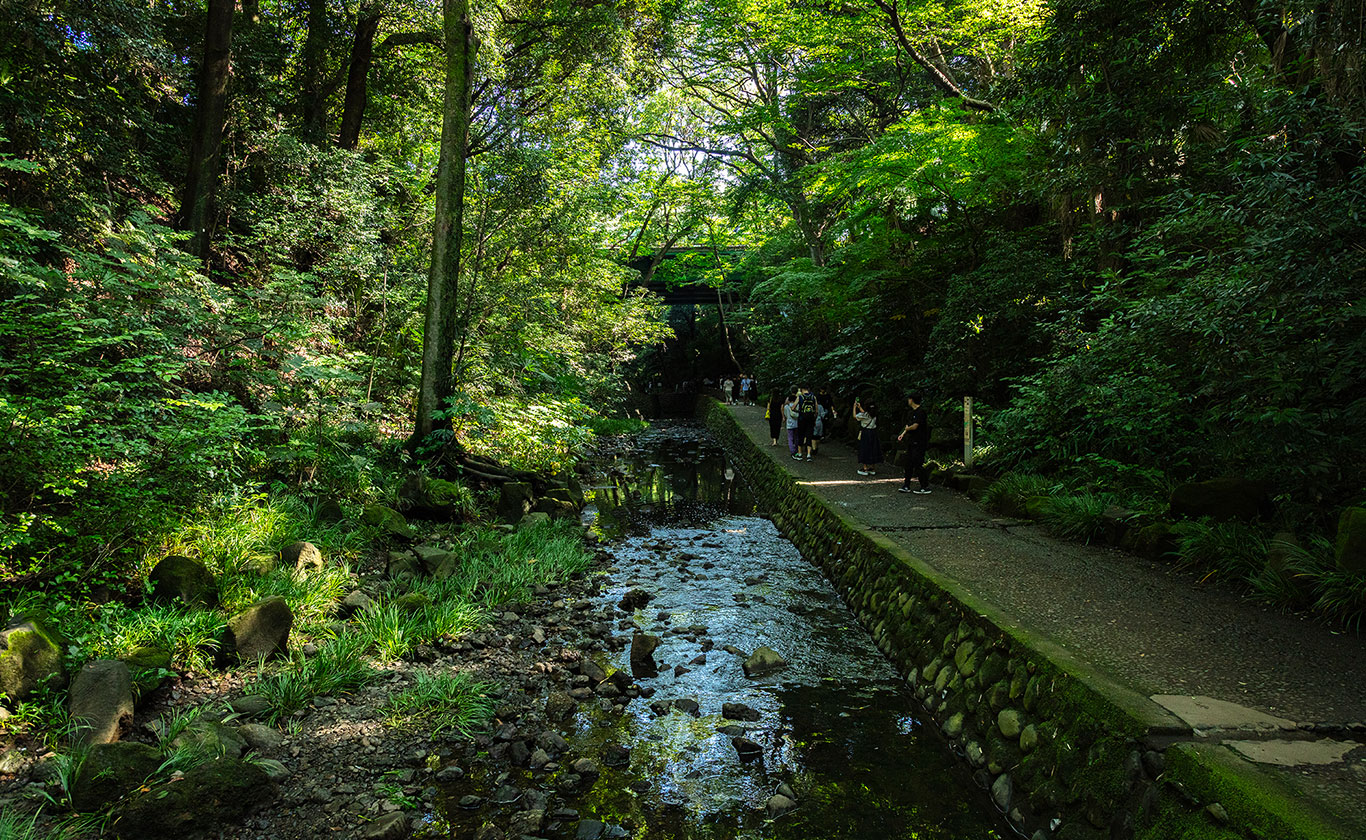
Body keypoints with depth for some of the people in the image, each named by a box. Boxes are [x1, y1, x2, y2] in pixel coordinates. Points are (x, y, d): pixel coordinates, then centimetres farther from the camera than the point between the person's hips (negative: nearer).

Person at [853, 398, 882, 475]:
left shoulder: (864, 415, -15)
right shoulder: (874, 415, 4)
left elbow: (855, 416, -1)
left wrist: (854, 407, 10)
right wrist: (859, 407, 30)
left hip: (865, 433, -6)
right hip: (873, 433, 6)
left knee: (865, 450, 2)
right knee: (873, 450, 11)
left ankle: (865, 469, 4)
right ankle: (872, 469, 17)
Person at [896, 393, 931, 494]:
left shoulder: (921, 412, -14)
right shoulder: (911, 412, 15)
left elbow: (915, 426, -20)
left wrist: (907, 428, -1)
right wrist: (903, 434, 4)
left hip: (919, 443, -9)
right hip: (911, 442, 9)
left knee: (918, 465, -8)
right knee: (909, 464, 10)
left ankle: (925, 487, -1)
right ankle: (906, 486, 16)